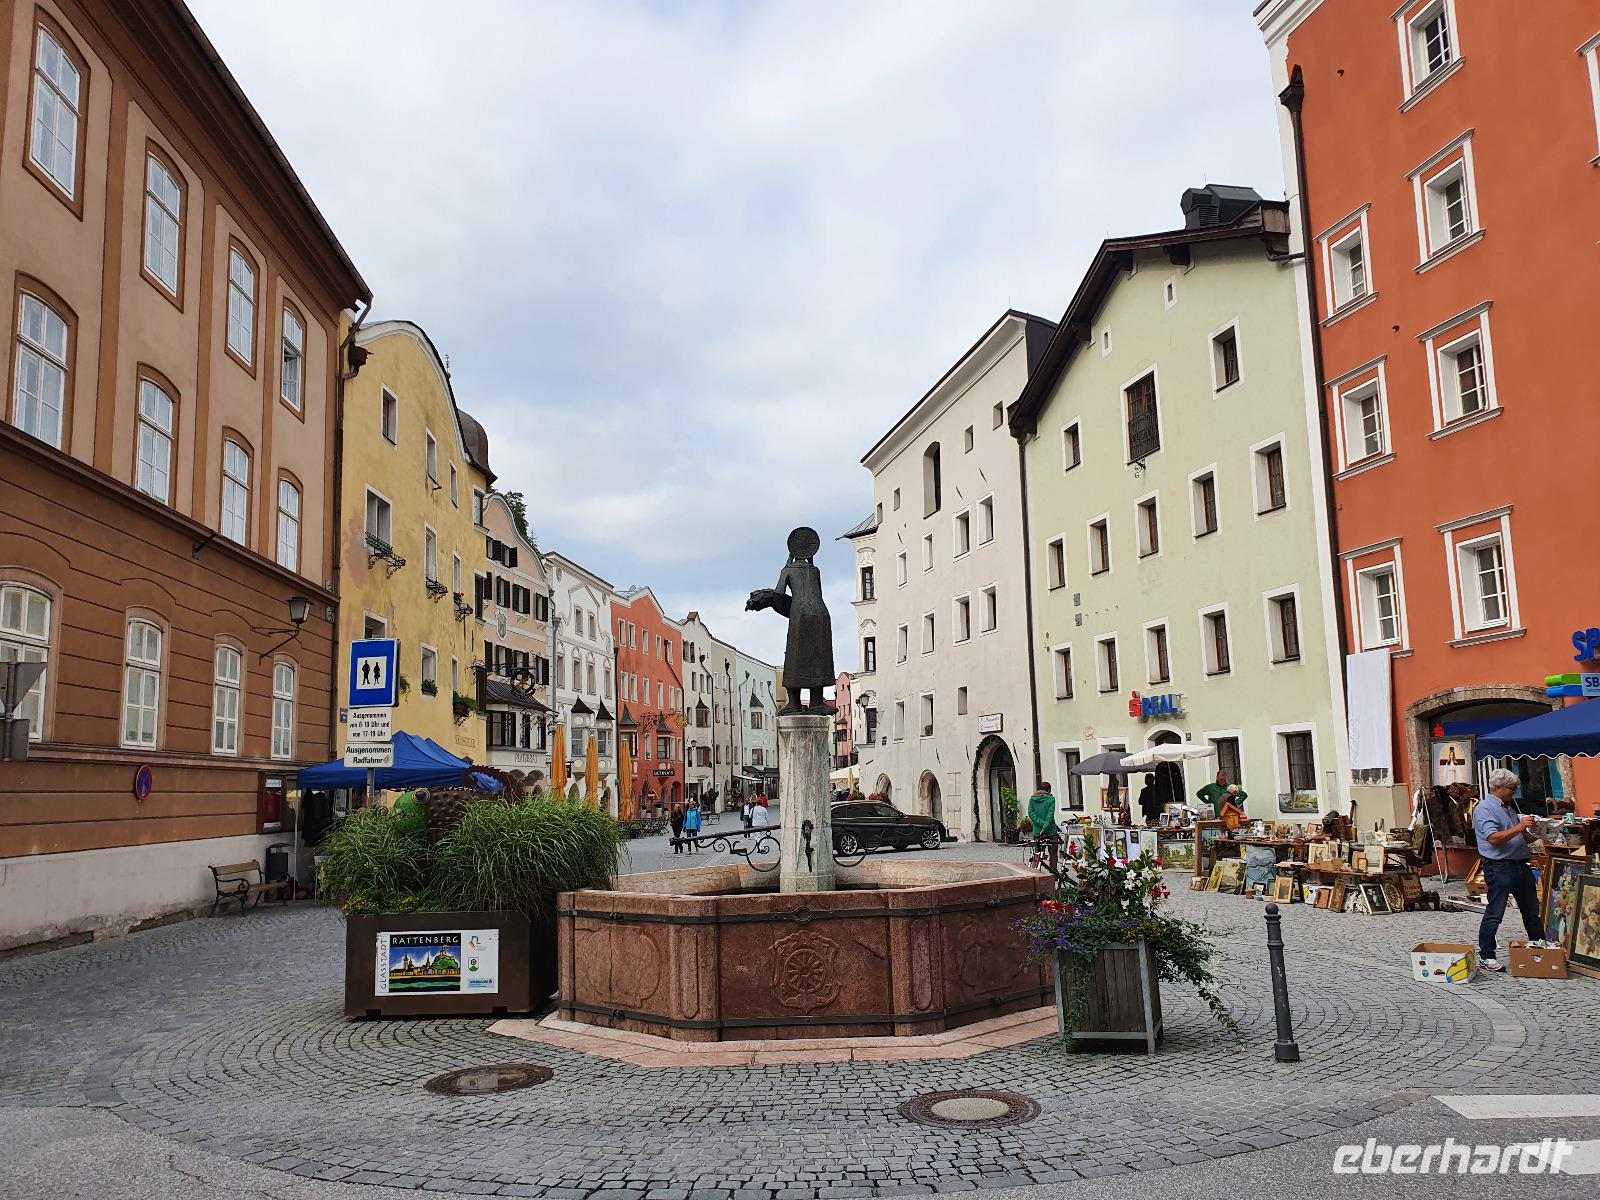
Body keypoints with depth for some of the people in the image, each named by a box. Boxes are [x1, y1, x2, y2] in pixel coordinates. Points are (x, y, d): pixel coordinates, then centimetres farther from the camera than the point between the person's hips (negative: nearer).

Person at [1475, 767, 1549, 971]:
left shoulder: (1510, 806, 18)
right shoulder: (1484, 809, -10)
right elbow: (1494, 839, -22)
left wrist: (1532, 834, 5)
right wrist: (1519, 827, -23)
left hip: (1520, 865, 9)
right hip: (1499, 867, -9)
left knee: (1532, 909, 17)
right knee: (1494, 913, -4)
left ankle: (1539, 945, 32)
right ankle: (1485, 956, 2)